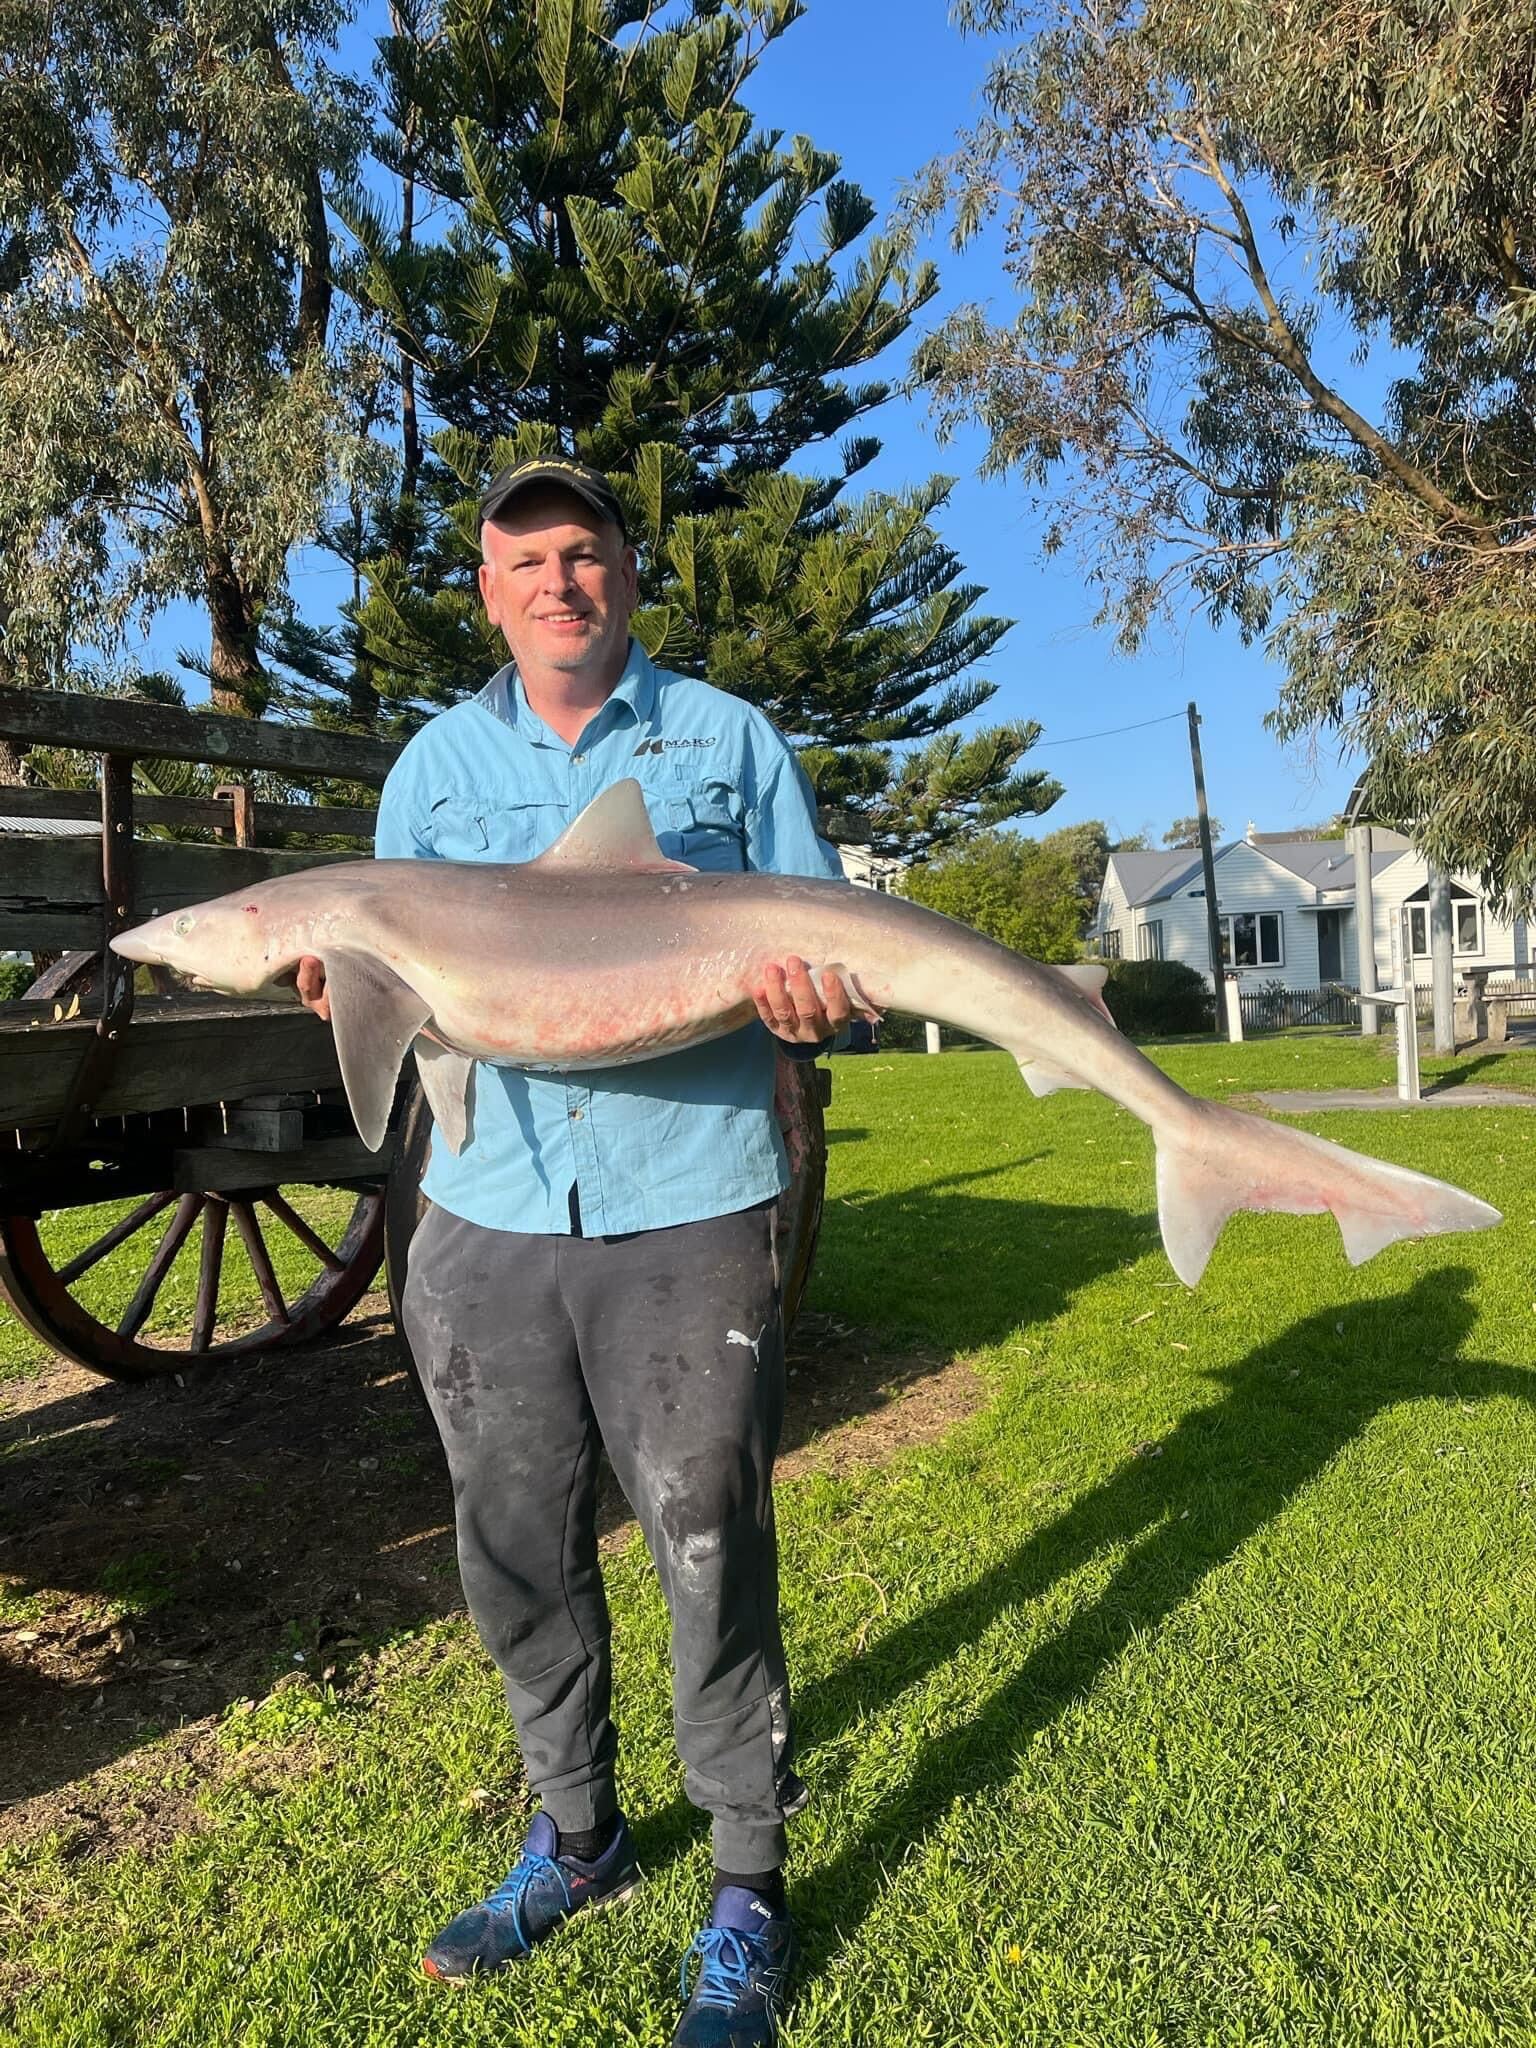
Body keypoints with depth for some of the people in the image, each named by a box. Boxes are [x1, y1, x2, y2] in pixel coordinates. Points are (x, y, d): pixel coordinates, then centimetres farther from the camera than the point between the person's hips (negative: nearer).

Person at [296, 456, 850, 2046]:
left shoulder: (728, 738, 7)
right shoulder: (435, 762, 13)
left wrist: (810, 1003, -18)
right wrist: (347, 979, -11)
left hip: (685, 1208, -3)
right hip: (488, 1205, 4)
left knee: (708, 1548, 3)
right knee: (516, 1551, 14)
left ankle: (748, 1889, 24)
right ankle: (574, 1837, 37)